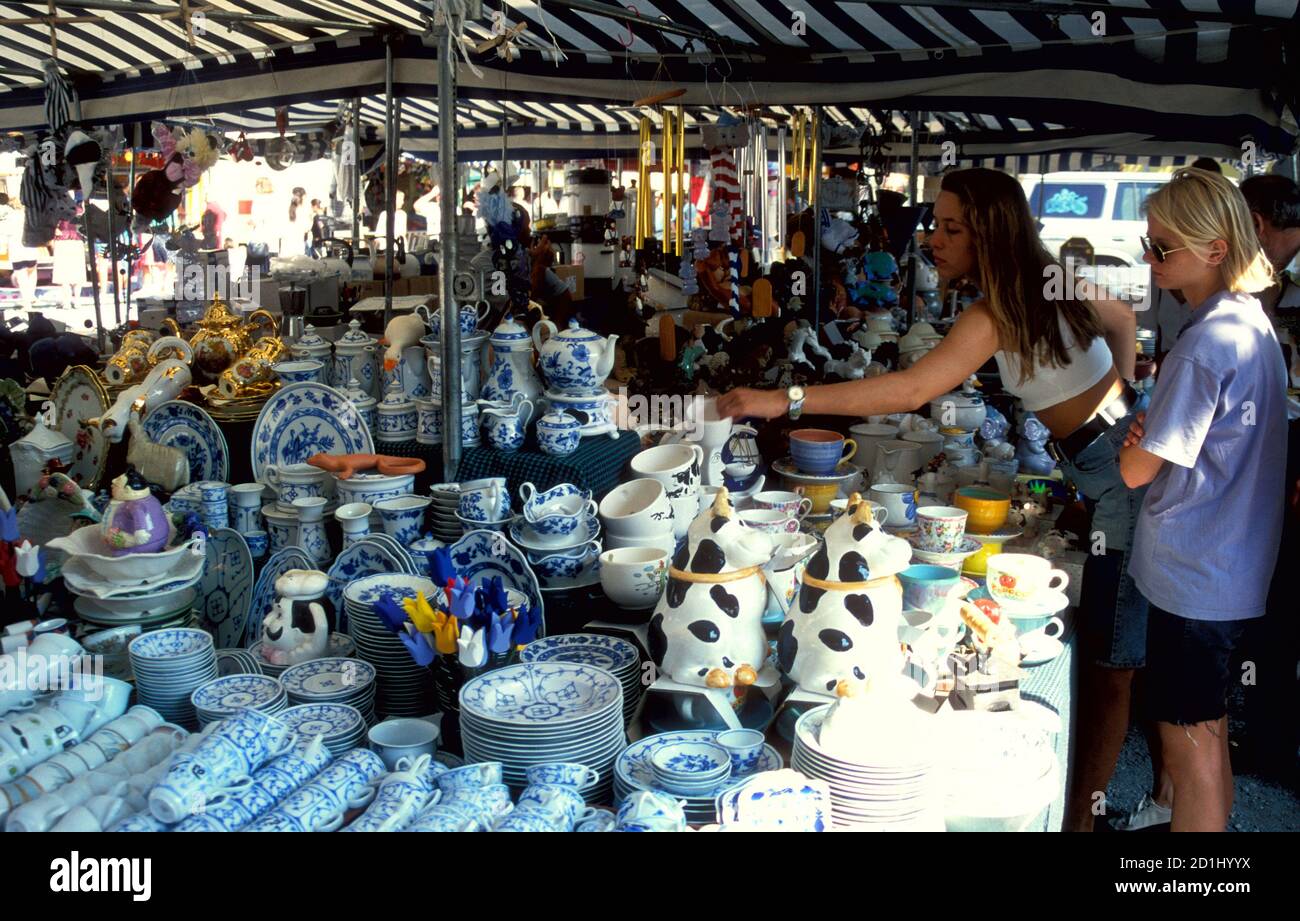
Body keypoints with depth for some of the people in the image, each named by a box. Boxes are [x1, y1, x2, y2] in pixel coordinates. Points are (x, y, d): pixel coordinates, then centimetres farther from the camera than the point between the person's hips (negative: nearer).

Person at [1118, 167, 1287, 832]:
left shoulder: (1207, 343, -22)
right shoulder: (1254, 322, 9)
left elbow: (1138, 470, -18)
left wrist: (1132, 444, 3)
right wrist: (1151, 434, 0)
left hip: (1193, 574, -9)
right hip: (1233, 569, 9)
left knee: (1190, 743, 2)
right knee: (1205, 733, 20)